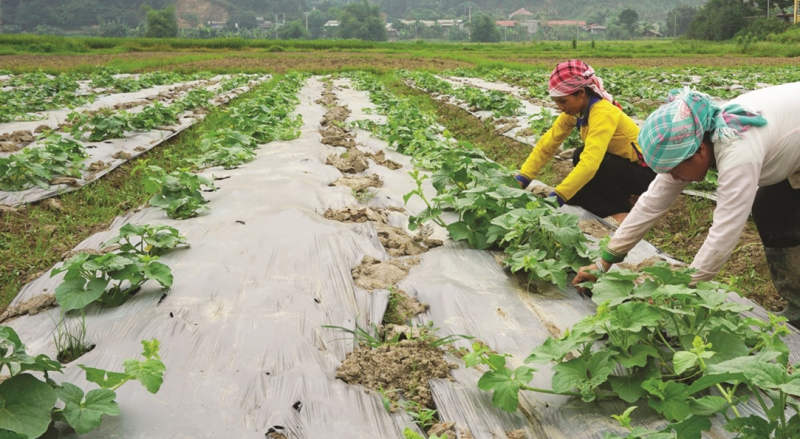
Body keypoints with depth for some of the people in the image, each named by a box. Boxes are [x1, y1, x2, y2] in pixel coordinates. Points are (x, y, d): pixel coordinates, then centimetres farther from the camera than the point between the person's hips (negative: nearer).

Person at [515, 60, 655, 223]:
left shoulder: (603, 113, -30)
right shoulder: (575, 111, -6)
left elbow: (590, 162, -41)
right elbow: (546, 145, -8)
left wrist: (557, 197, -45)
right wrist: (521, 179, -19)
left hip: (646, 171, -8)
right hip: (620, 168, 8)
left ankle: (622, 213, -16)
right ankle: (623, 196, 3)